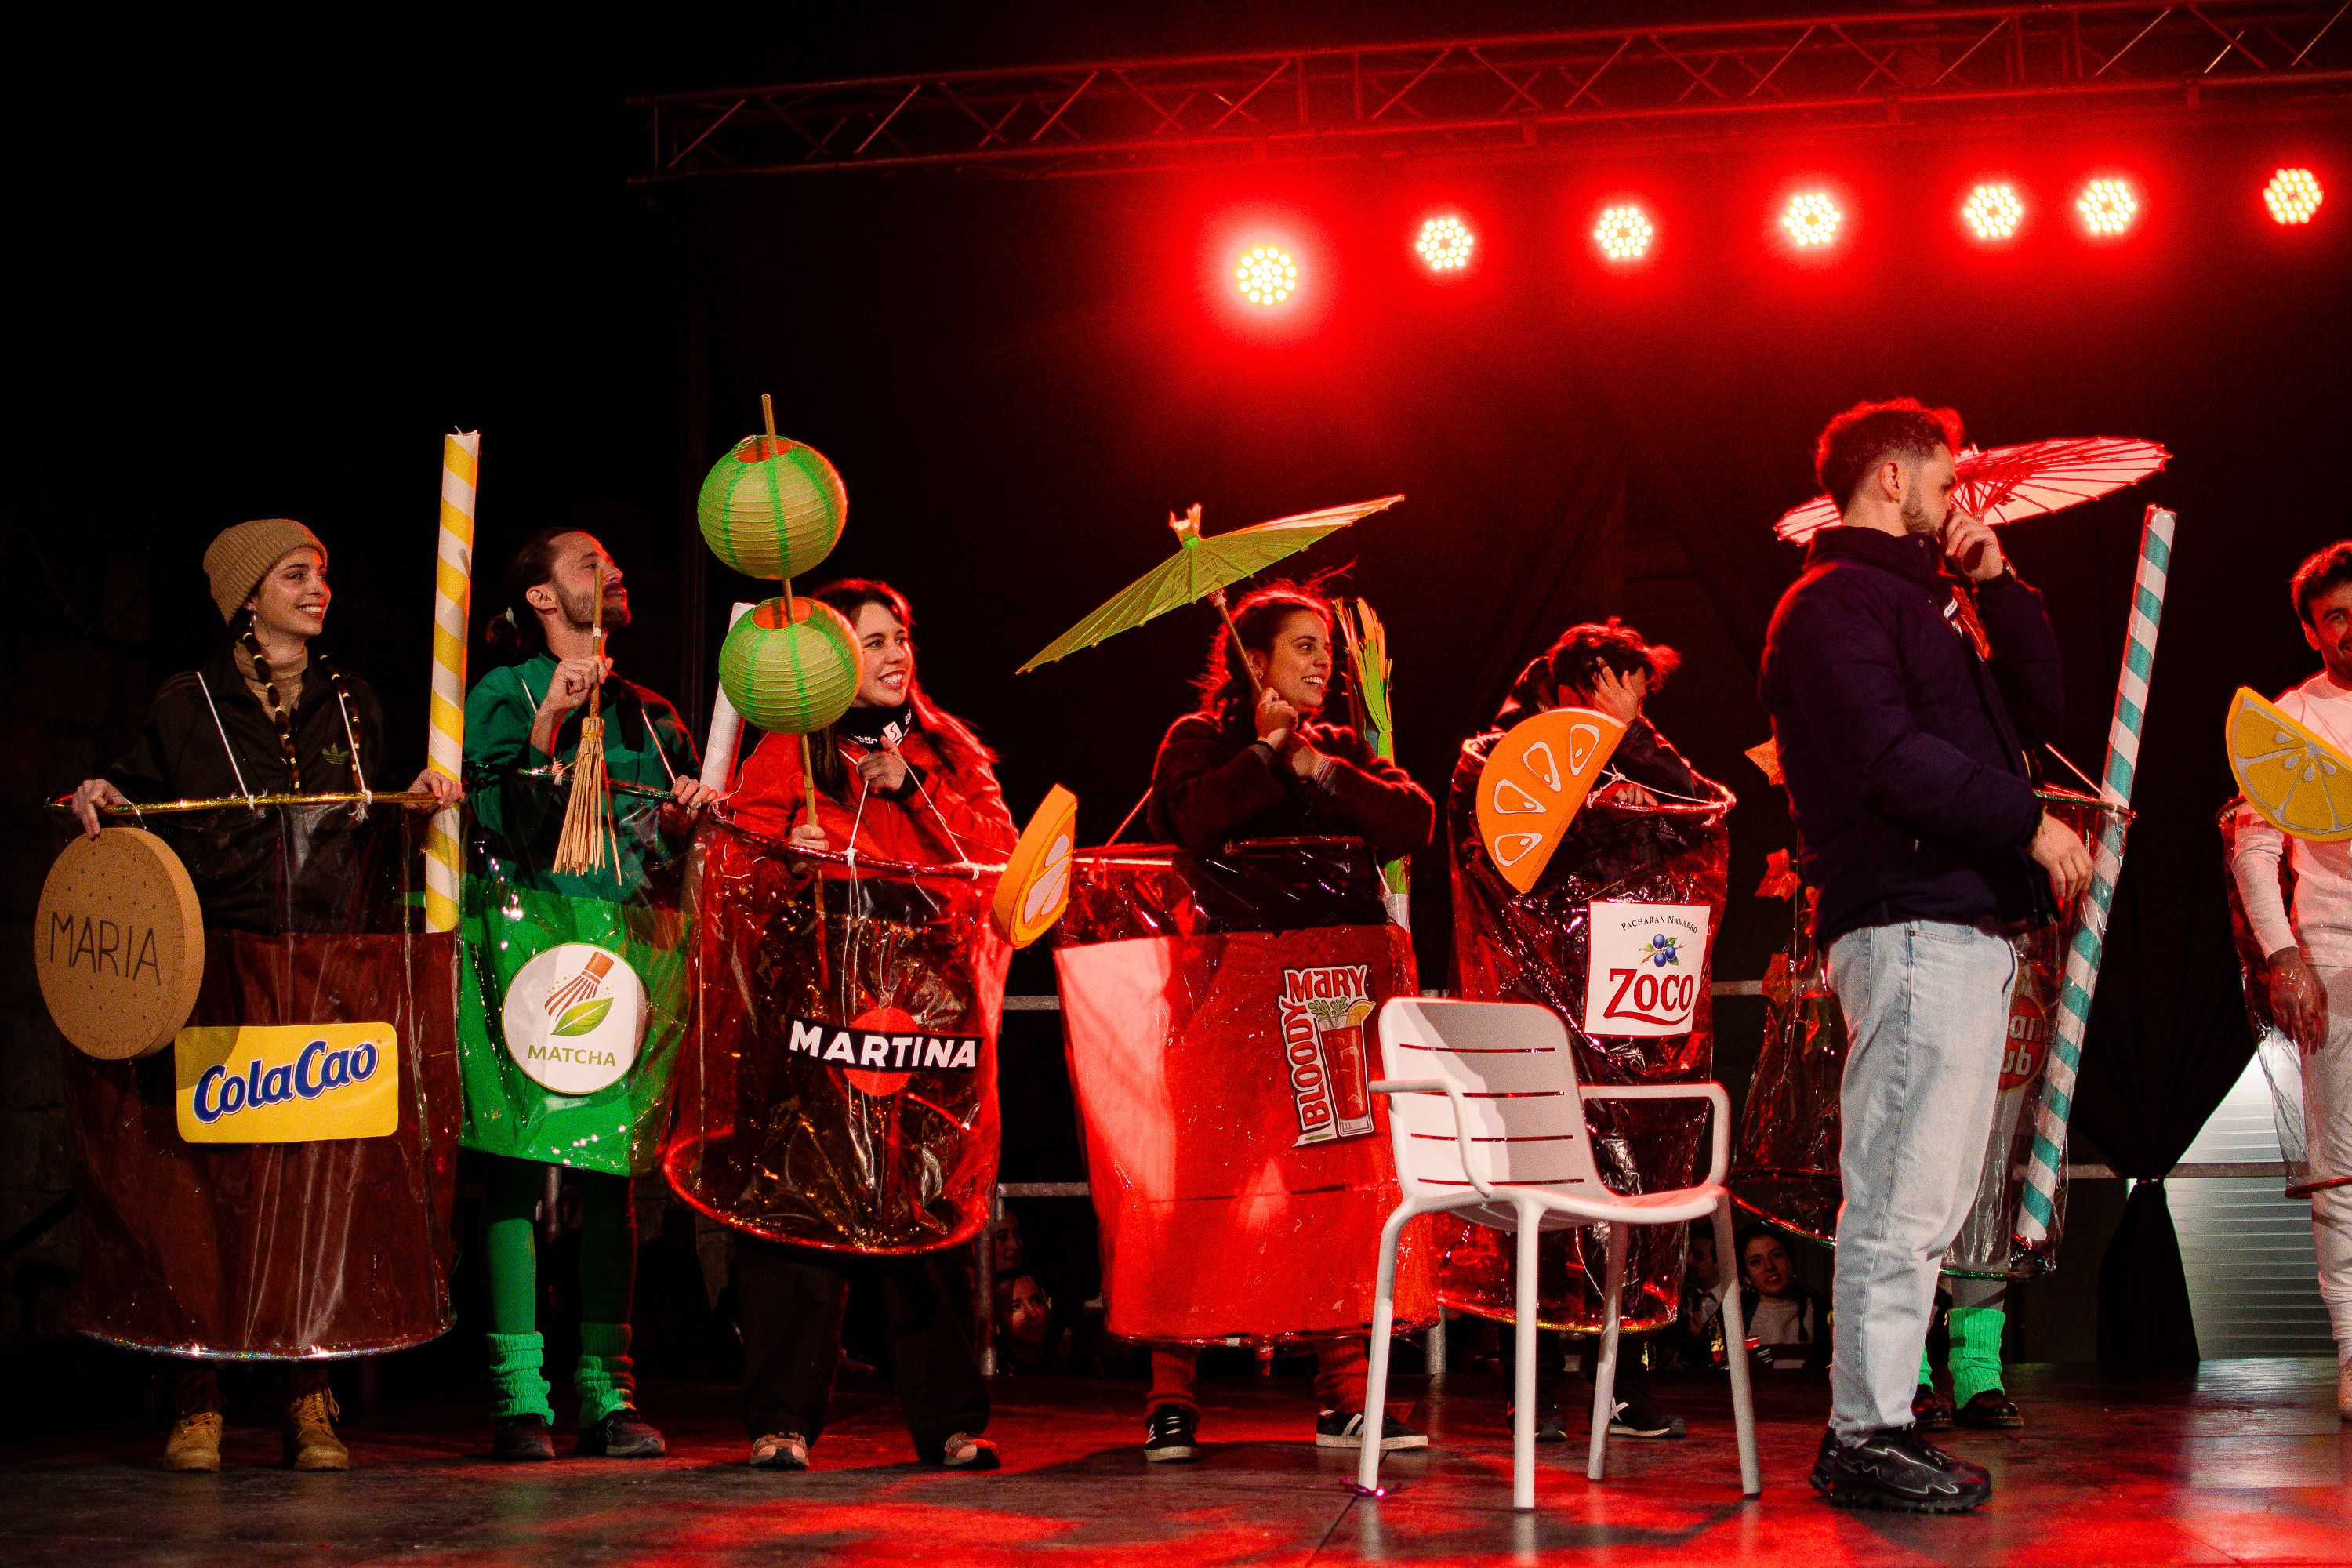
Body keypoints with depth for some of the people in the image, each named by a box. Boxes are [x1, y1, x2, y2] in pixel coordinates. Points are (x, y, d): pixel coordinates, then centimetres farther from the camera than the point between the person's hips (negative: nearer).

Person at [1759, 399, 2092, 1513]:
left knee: (1926, 1199, 11)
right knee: (1901, 1197, -10)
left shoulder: (1925, 604, 26)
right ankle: (1866, 1434, -7)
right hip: (1909, 926, -10)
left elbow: (2036, 713, 23)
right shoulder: (1834, 606, -6)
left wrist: (1997, 587, 15)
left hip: (1967, 928, 10)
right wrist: (2029, 823, -14)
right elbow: (1889, 758, -18)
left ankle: (1874, 1421, 15)